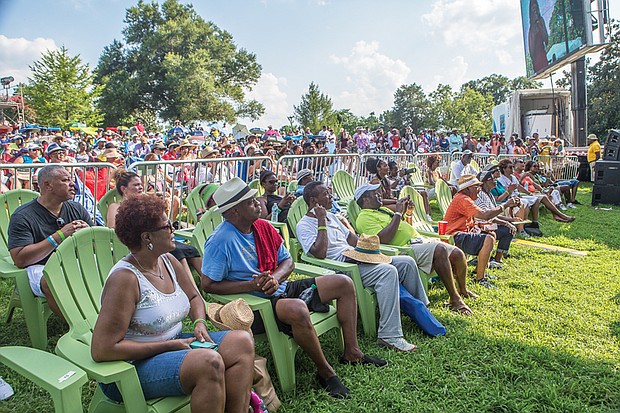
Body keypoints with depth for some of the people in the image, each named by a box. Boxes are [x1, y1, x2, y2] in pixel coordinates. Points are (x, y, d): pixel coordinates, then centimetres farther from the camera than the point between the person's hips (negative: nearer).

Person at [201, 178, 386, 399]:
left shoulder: (263, 227, 6)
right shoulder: (220, 241, -16)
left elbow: (287, 261, 11)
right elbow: (208, 284, -18)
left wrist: (276, 277, -13)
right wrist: (252, 284, -22)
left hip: (281, 288, 9)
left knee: (344, 284, 4)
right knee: (298, 310, -41)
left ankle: (351, 352, 10)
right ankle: (325, 371, -15)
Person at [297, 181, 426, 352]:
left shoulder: (330, 216, 22)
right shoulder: (304, 225, -5)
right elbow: (320, 253, -19)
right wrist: (321, 222, -14)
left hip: (356, 258, 9)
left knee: (406, 262, 1)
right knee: (388, 271, -31)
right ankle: (389, 336, -31)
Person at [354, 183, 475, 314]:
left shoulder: (383, 210, 25)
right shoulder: (364, 218, -6)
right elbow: (383, 238, -22)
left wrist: (404, 211, 14)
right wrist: (398, 213, -16)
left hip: (420, 240, 10)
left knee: (458, 254, 2)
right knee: (440, 250, -32)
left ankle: (463, 290, 30)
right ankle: (455, 299, -21)